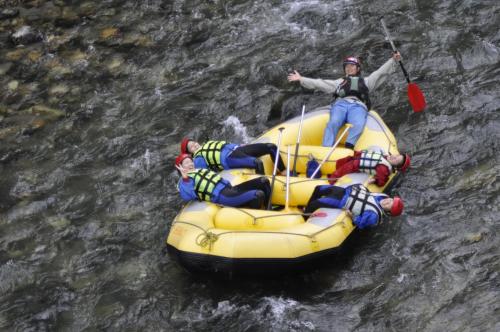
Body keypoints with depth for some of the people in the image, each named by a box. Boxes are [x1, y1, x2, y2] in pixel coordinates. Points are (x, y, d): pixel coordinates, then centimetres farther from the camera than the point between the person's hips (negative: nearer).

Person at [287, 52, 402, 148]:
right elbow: (319, 83, 27)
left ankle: (348, 148, -50)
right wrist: (301, 79, 18)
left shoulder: (365, 81, 36)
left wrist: (393, 61, 15)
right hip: (340, 104, 0)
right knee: (333, 122, -34)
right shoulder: (339, 82, 36)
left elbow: (381, 72, 27)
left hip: (358, 106, 0)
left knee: (358, 125, -36)